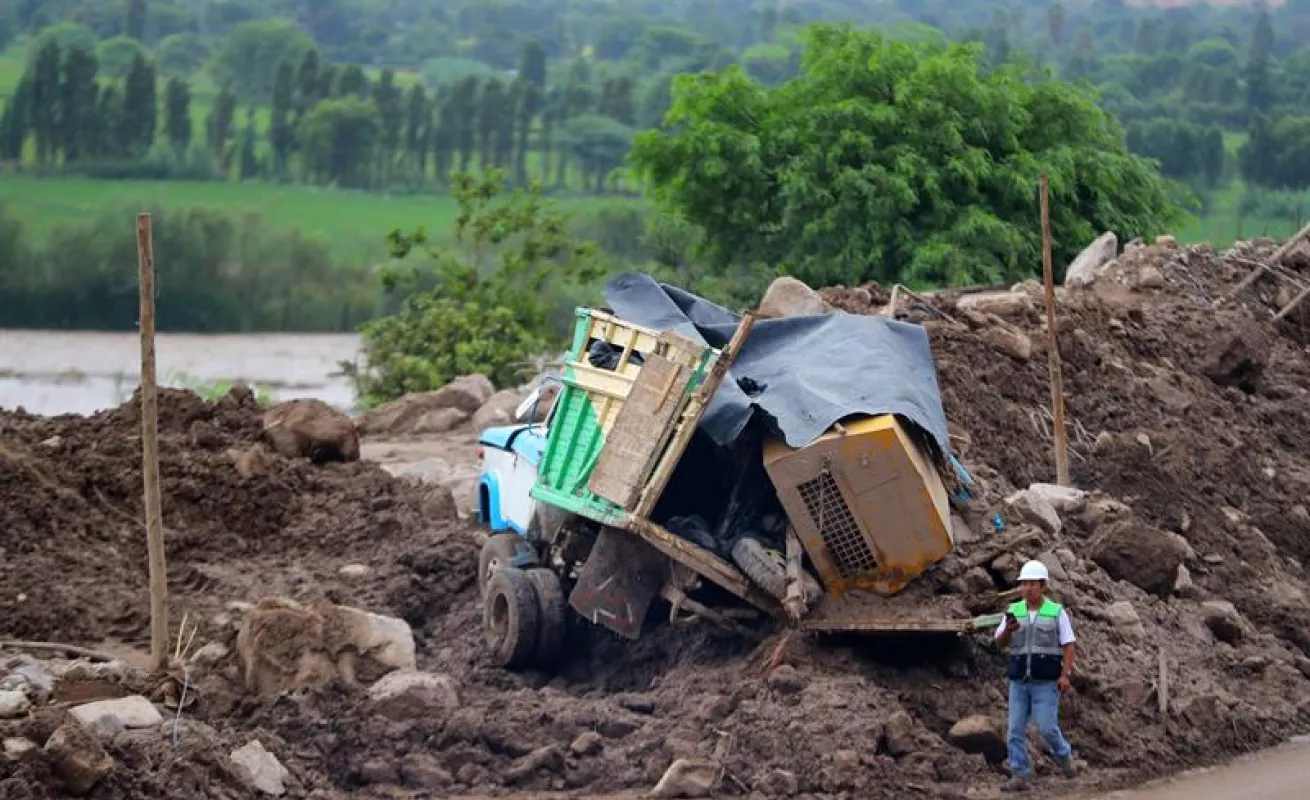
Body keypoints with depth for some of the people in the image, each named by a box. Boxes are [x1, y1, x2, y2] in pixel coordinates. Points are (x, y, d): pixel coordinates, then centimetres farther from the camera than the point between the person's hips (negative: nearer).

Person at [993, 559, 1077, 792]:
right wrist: (1008, 630, -23)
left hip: (1046, 682, -3)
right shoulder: (1014, 611, 5)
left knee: (1047, 727, -8)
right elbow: (1000, 642, -1)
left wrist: (1065, 675, -14)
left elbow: (1068, 646, -3)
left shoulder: (1057, 612, -3)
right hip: (1019, 681, 3)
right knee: (1016, 729, -2)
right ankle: (1019, 776, 2)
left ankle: (1063, 754, 21)